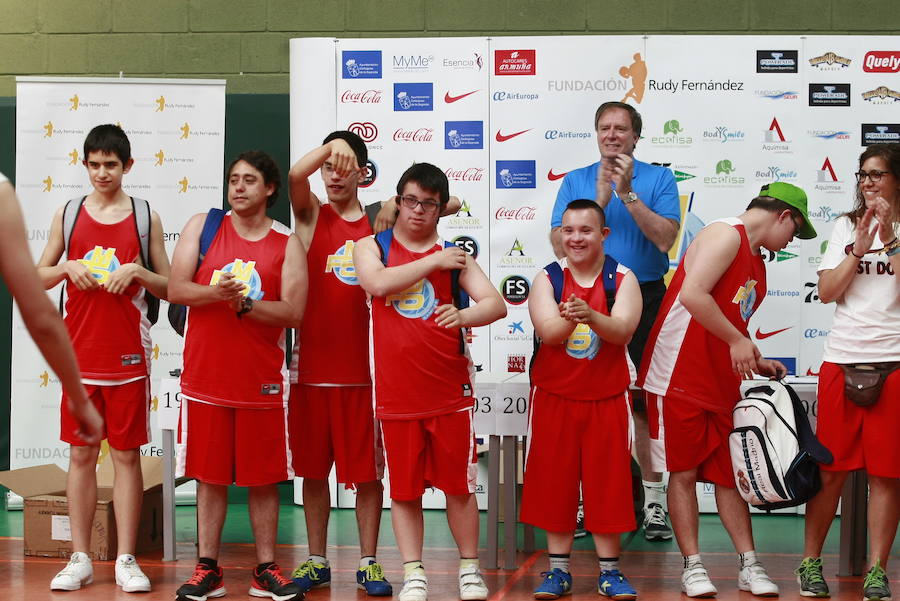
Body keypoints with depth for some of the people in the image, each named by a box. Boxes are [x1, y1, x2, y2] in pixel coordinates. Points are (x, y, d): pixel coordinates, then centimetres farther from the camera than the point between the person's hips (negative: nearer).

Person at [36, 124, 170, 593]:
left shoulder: (145, 217, 4)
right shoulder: (67, 215, 8)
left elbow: (168, 287, 6)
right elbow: (37, 276, 13)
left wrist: (136, 271, -13)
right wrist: (67, 267, -7)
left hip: (128, 356, -1)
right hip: (80, 354, 2)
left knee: (126, 454, 2)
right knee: (81, 454, 5)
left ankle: (126, 561, 7)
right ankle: (79, 560, 12)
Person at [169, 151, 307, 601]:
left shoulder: (287, 244, 4)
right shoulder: (202, 226, 6)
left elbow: (293, 312, -6)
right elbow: (176, 289, -2)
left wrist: (245, 304, -19)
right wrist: (215, 293, -20)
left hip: (262, 378, 0)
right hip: (206, 374, 0)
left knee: (264, 478, 4)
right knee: (210, 476, 6)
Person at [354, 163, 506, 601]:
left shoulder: (455, 257, 5)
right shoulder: (371, 247, 6)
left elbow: (496, 304, -7)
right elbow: (377, 283, -17)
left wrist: (464, 315, -28)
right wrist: (433, 261, -13)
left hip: (450, 392, 0)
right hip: (396, 393, 0)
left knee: (459, 483, 6)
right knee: (404, 488, 5)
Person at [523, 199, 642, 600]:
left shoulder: (623, 278, -1)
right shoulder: (547, 279, 1)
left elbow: (623, 330, -15)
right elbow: (548, 331, -13)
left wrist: (591, 316, -34)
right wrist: (568, 318, -34)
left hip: (607, 398, -1)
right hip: (554, 397, 1)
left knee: (607, 482, 2)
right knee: (554, 481, 4)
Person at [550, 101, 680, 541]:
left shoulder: (658, 179, 4)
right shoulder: (575, 182, 10)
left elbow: (665, 239, -10)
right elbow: (560, 242, -2)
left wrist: (627, 194, -15)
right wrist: (599, 201, -11)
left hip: (643, 298, -2)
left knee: (645, 400, 1)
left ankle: (654, 503, 9)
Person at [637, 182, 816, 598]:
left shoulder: (757, 263, 19)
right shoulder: (726, 235, -11)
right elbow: (692, 294, -25)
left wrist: (756, 362, 12)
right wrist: (737, 341, -21)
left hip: (722, 384, 9)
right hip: (679, 377, -9)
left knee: (730, 474, 10)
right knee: (684, 473, -1)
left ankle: (749, 566, 14)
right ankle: (692, 568, 5)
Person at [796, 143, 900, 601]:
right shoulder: (847, 225, 13)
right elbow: (827, 291, 4)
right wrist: (859, 248, -6)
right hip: (842, 358, 2)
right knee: (830, 468, 3)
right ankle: (811, 561, 13)